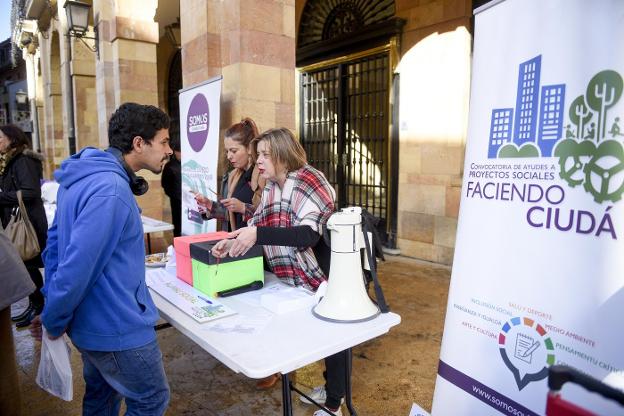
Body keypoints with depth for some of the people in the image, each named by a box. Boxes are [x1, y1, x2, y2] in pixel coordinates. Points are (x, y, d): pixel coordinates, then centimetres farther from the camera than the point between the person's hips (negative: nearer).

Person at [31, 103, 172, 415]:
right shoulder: (111, 190, -27)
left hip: (92, 320, 9)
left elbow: (56, 241, 11)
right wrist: (54, 322, -11)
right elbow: (78, 266, -28)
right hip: (117, 327, -9)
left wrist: (53, 309, 13)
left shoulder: (85, 177, 5)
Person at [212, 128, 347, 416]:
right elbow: (258, 225, 2)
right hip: (301, 276, 8)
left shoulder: (308, 181, -23)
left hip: (328, 274, -8)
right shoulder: (271, 187, 3)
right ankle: (330, 387, 44)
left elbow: (309, 234, -35)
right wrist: (235, 241, -17)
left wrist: (257, 234, -42)